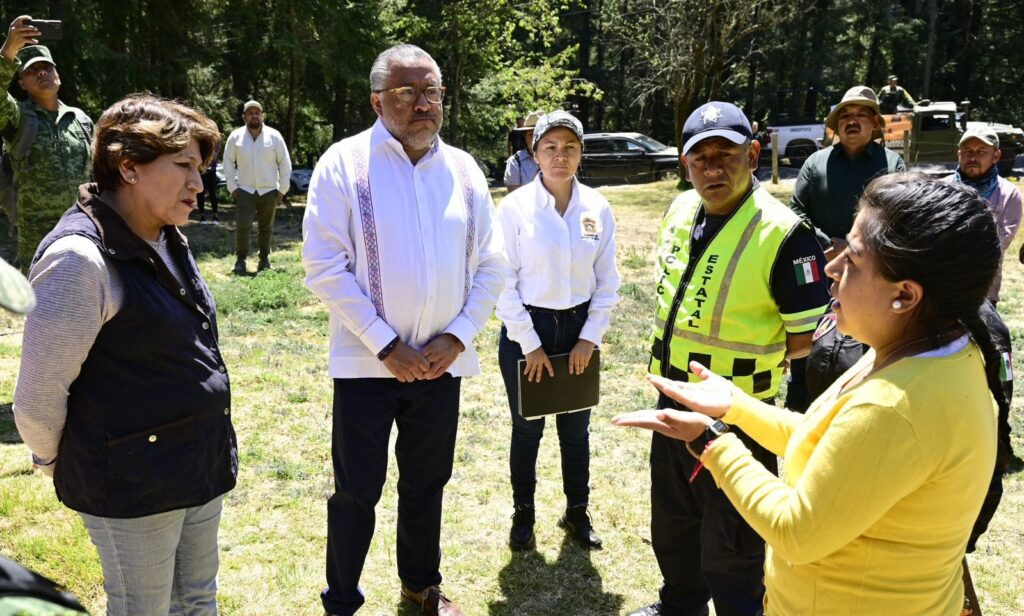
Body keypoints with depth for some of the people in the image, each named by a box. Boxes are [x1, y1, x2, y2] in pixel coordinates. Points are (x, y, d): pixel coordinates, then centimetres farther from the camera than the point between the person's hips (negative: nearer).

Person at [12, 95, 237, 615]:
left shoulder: (167, 241, 5)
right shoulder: (80, 258, -22)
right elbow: (39, 396, -17)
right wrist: (55, 464, 0)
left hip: (200, 467, 8)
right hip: (133, 484, -8)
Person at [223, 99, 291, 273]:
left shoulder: (274, 136, -3)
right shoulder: (235, 136, -1)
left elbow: (285, 163, 1)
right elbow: (228, 162, 5)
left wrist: (282, 188, -1)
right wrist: (232, 187, 0)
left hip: (269, 191, 0)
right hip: (245, 191, 0)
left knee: (266, 227, 9)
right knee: (242, 226, -7)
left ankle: (264, 259, 21)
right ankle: (240, 260, 5)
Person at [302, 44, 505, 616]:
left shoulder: (464, 169, 3)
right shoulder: (345, 163, -8)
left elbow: (492, 264, 5)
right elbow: (325, 266, -13)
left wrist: (457, 337, -7)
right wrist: (386, 346, -15)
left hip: (441, 361, 4)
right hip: (367, 361, -3)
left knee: (427, 481, 18)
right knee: (357, 489, 7)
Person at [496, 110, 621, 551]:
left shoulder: (597, 208, -3)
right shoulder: (515, 207, -11)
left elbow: (608, 280, 3)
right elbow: (504, 281, -10)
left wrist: (590, 337, -3)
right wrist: (529, 344, -10)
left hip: (579, 329, 2)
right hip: (526, 330, -2)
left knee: (576, 430, 14)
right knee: (527, 430, 11)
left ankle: (577, 514, 32)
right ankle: (523, 514, 30)